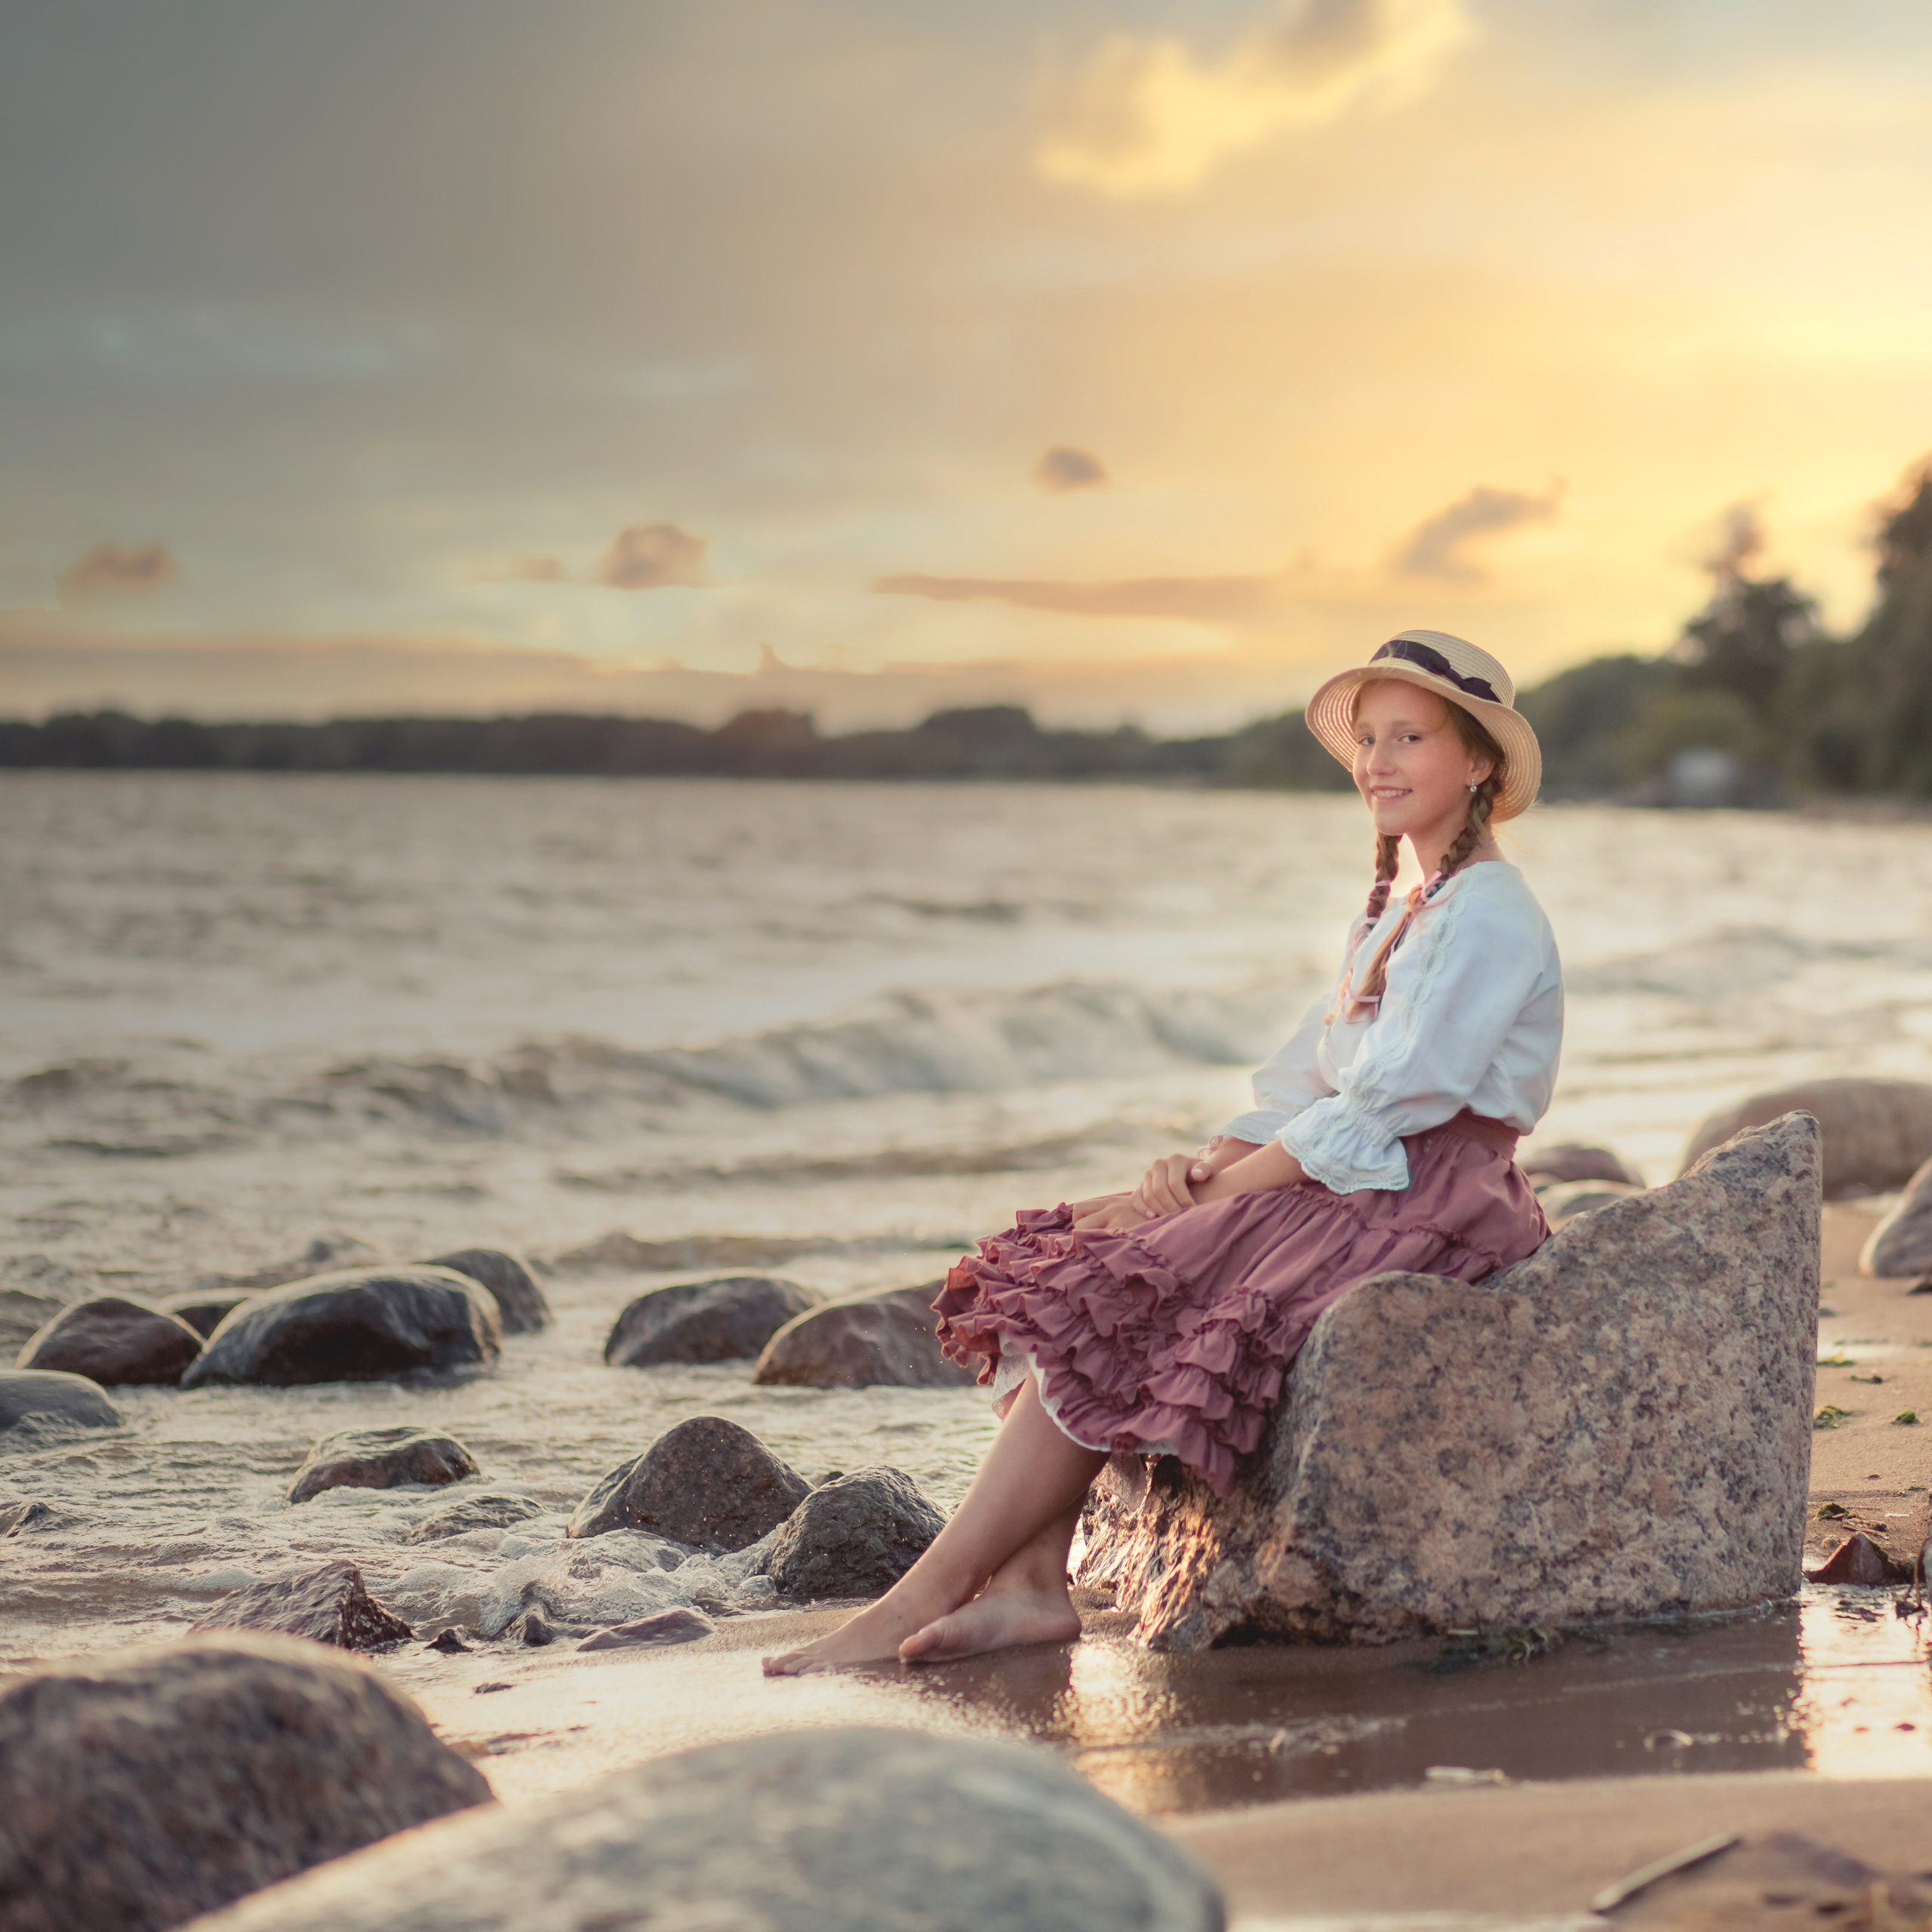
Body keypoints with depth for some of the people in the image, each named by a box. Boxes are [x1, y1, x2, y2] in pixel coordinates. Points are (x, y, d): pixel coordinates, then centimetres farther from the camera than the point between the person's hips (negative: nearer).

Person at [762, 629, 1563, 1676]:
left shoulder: (1489, 915, -9)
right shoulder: (1391, 913, 22)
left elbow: (1380, 1111, -17)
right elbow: (1304, 1088, 16)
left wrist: (1215, 1191, -16)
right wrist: (1211, 1159, -4)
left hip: (1421, 1201, -9)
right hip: (1342, 1186, 9)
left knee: (1117, 1297, -22)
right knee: (1067, 1257, -8)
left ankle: (920, 1598, -21)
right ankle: (1034, 1581, -20)